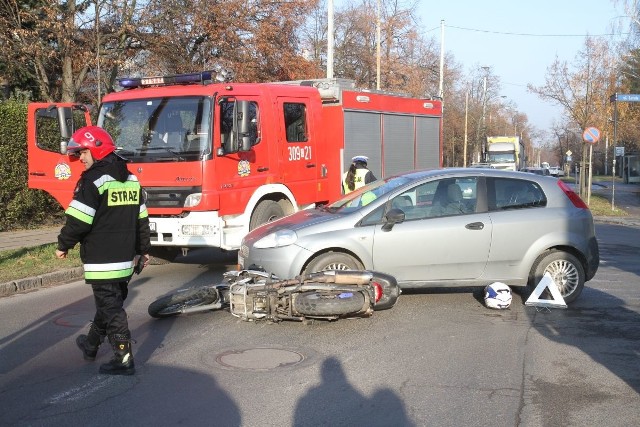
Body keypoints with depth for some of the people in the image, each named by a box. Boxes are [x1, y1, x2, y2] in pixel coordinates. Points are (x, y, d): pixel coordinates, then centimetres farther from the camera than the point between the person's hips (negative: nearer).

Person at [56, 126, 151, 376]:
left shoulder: (93, 180, -16)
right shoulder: (131, 179, 10)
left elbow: (78, 220, -17)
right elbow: (142, 219, 15)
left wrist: (63, 245, -2)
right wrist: (143, 249, 23)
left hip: (102, 260, -8)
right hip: (125, 259, 8)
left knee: (110, 308, -2)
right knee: (108, 302, 20)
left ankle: (124, 360, 1)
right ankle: (91, 344, 38)